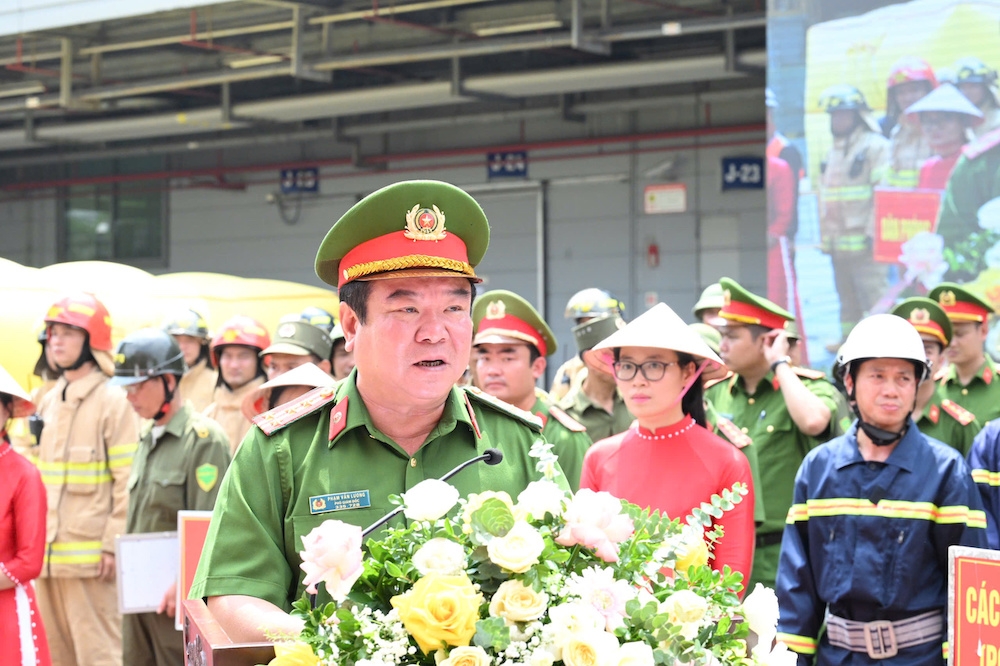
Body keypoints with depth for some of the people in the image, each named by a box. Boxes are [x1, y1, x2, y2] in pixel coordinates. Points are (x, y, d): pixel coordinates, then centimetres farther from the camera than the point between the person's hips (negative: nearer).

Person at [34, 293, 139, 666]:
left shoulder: (113, 402, -8)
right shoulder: (49, 403, 16)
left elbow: (128, 481, -11)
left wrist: (113, 544, -15)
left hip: (89, 554, -8)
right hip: (47, 554, 8)